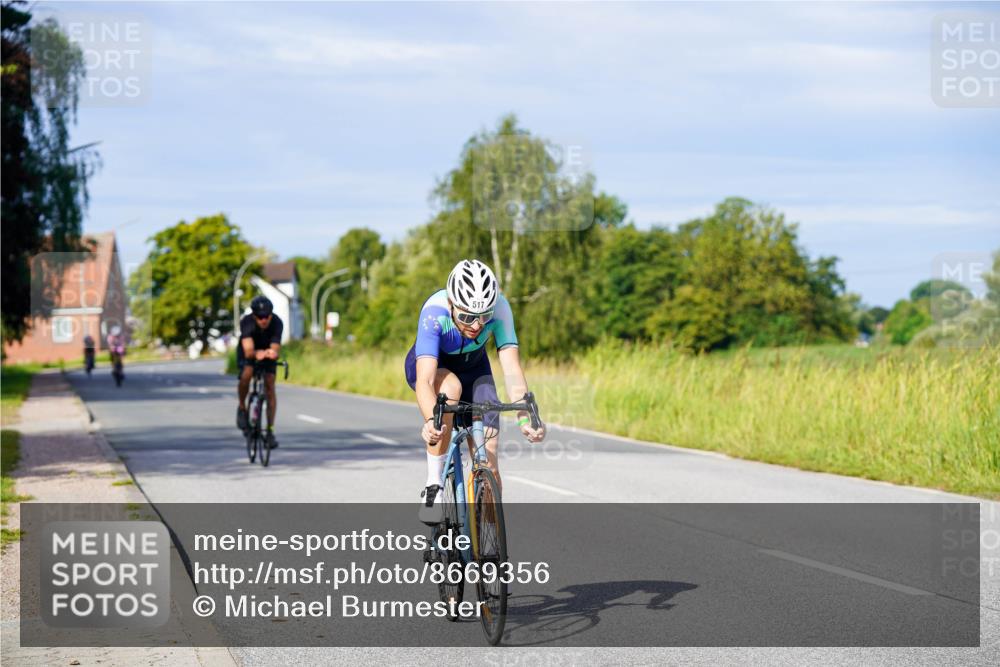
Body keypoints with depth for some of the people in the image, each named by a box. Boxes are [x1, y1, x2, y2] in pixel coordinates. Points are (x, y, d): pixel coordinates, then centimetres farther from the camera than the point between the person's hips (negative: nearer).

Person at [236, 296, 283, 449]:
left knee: (269, 387, -11)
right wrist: (258, 353, -67)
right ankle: (242, 408, -5)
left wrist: (272, 353, -62)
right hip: (249, 352, -1)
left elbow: (275, 349, -38)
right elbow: (248, 351, -45)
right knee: (247, 374, -31)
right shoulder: (247, 322, -36)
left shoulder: (277, 323, -32)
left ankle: (270, 430, -6)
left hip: (267, 352, 1)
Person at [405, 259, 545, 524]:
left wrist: (524, 416, -54)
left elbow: (512, 368, -37)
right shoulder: (434, 313, -38)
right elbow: (425, 381, -47)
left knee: (488, 460, -12)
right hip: (431, 364, -2)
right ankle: (433, 485, -26)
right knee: (451, 388, -38)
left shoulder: (499, 308, -31)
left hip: (472, 368, 3)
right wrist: (430, 421, -65)